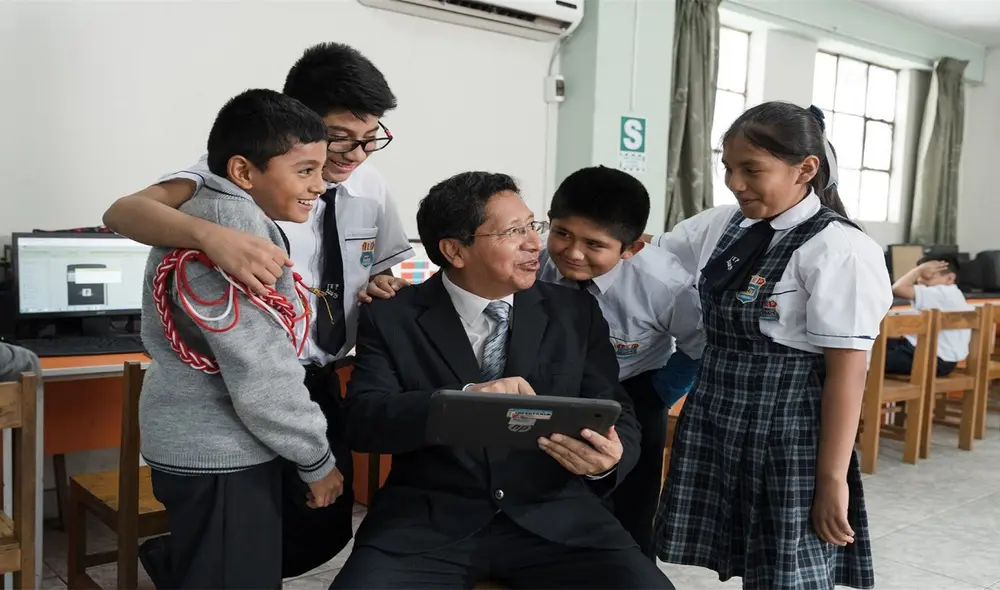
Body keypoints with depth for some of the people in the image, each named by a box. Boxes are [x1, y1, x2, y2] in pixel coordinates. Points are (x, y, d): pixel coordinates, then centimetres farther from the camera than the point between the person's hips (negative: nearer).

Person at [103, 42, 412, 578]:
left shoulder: (369, 187, -1)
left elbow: (391, 264, 16)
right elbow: (123, 212, -32)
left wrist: (391, 285, -10)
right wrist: (214, 236, -52)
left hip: (321, 380, 6)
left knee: (328, 526, 12)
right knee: (309, 523, -4)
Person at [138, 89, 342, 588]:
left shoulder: (204, 214, 11)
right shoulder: (234, 222, -21)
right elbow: (260, 371, -23)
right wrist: (316, 458, -13)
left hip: (206, 444, 10)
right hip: (219, 454, -10)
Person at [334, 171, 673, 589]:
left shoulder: (575, 313, 9)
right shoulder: (392, 318, 3)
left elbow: (616, 414, 7)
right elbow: (361, 421, -8)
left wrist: (611, 458, -17)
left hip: (553, 517, 2)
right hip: (428, 521, -1)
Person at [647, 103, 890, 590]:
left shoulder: (838, 250, -15)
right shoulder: (722, 226, 5)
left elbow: (847, 373, -15)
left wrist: (833, 478, -14)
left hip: (787, 435, -6)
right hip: (716, 421, 6)